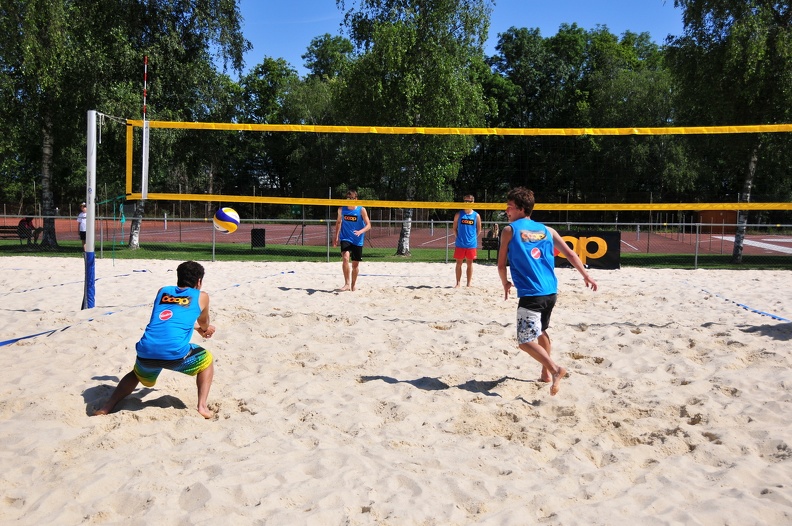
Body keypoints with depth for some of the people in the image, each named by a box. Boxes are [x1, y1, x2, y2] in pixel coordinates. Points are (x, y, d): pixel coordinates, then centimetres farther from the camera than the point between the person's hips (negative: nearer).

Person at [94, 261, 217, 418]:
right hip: (174, 353, -4)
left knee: (137, 375, 38)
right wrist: (205, 328, 59)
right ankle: (202, 407, 11)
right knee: (207, 361, 25)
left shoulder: (163, 291, 24)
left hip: (146, 353, 4)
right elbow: (204, 324, 34)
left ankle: (107, 407, 25)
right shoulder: (202, 296, 15)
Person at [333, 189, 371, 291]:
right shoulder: (341, 209, 0)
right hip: (345, 238, 0)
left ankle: (353, 285, 27)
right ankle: (347, 284, -20)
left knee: (355, 264, 9)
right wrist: (336, 237, 13)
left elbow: (368, 225, -8)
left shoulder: (361, 210, -8)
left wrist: (360, 231, -27)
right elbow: (338, 222, 16)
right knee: (345, 258, -24)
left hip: (357, 241, 0)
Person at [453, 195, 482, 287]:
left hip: (471, 244, 0)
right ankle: (458, 283, 13)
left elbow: (479, 230, 8)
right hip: (460, 244, 0)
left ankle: (468, 284, 15)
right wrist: (458, 237, -2)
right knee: (459, 263, 5)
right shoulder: (459, 214, 2)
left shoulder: (476, 215, 2)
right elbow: (455, 228, 7)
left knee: (470, 263, 8)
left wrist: (473, 237, 2)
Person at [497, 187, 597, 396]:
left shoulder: (509, 230, 0)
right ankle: (546, 373, 33)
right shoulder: (546, 230, 13)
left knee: (526, 340, -6)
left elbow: (501, 264, 3)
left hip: (530, 294, -7)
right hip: (550, 292, 7)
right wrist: (586, 276, 22)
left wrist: (505, 284, 21)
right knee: (541, 331, 26)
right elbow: (570, 254, 12)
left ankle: (555, 369, -22)